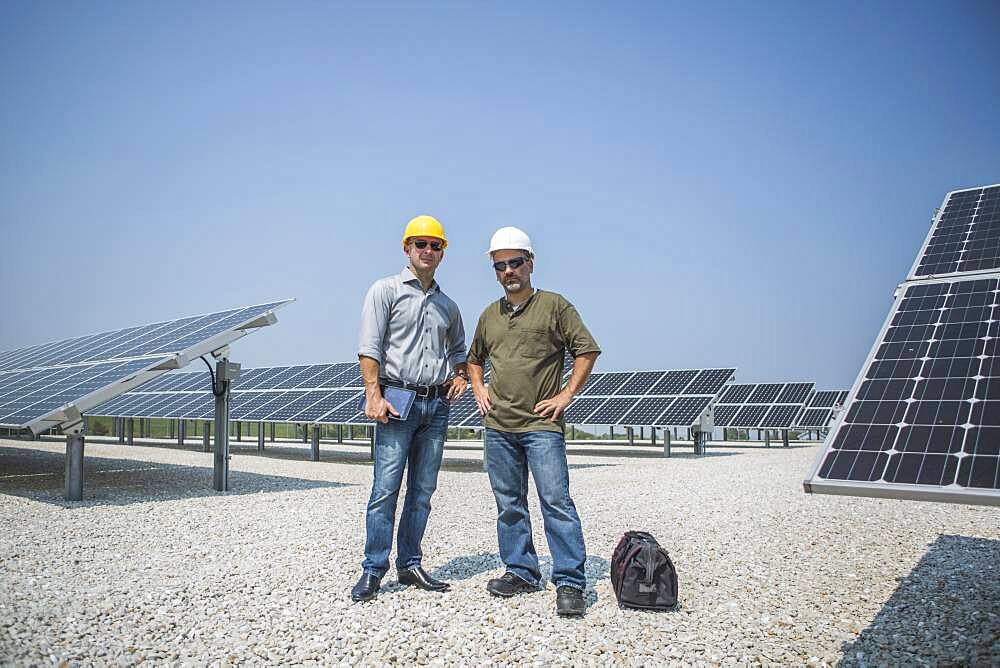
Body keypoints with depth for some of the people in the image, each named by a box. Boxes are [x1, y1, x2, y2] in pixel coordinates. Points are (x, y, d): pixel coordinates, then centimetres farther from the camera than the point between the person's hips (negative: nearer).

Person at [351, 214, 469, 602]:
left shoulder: (448, 305, 18)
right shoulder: (385, 290, 3)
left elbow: (459, 349, 32)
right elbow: (369, 348, -6)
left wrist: (460, 375, 11)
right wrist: (374, 396, -16)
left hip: (437, 406, 5)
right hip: (398, 401, -5)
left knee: (423, 492, 8)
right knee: (386, 489, -7)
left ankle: (409, 565, 18)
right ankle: (373, 570, 3)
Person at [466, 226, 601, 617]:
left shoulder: (554, 305, -1)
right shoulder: (489, 315, 14)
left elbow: (587, 350, -2)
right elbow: (474, 358, 29)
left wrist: (566, 395, -7)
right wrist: (479, 391, 13)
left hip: (542, 426, -5)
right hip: (497, 427, 6)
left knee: (556, 501, -8)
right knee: (509, 505, 11)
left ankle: (570, 583, -1)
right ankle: (521, 573, 23)